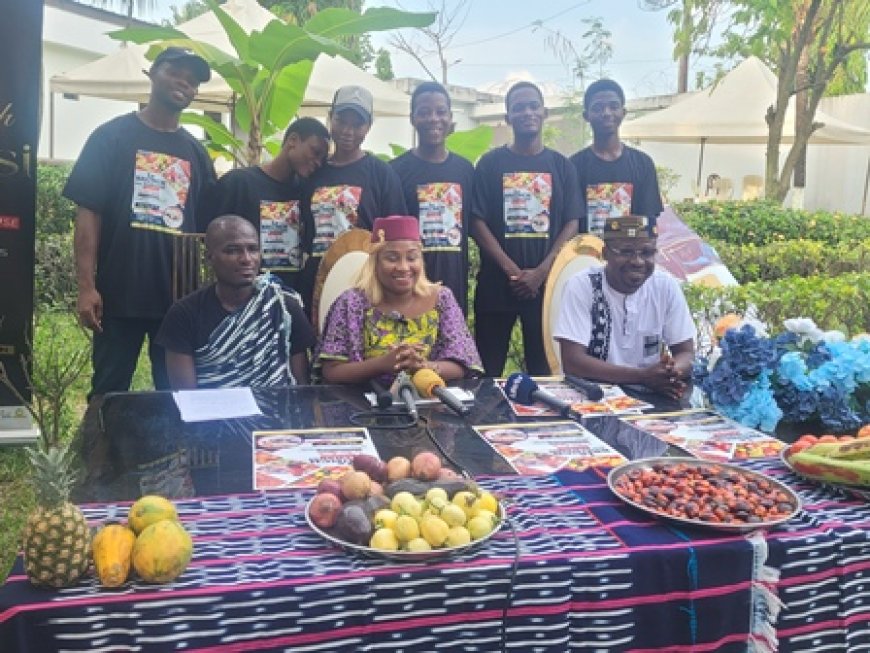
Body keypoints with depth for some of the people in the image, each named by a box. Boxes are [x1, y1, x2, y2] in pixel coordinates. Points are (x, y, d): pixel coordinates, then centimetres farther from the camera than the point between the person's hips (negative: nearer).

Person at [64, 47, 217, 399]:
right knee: (109, 393, 6)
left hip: (181, 297, 4)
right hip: (120, 293, -3)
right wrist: (86, 286, -13)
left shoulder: (195, 152, 12)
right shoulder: (112, 136, 0)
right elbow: (88, 213, -5)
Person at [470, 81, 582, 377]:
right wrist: (512, 271, -13)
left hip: (546, 282, 1)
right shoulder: (491, 163, 3)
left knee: (543, 368, 8)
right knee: (489, 369, 4)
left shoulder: (561, 165, 7)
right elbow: (477, 222, -4)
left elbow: (572, 223, 1)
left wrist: (541, 271, -11)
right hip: (496, 282, -1)